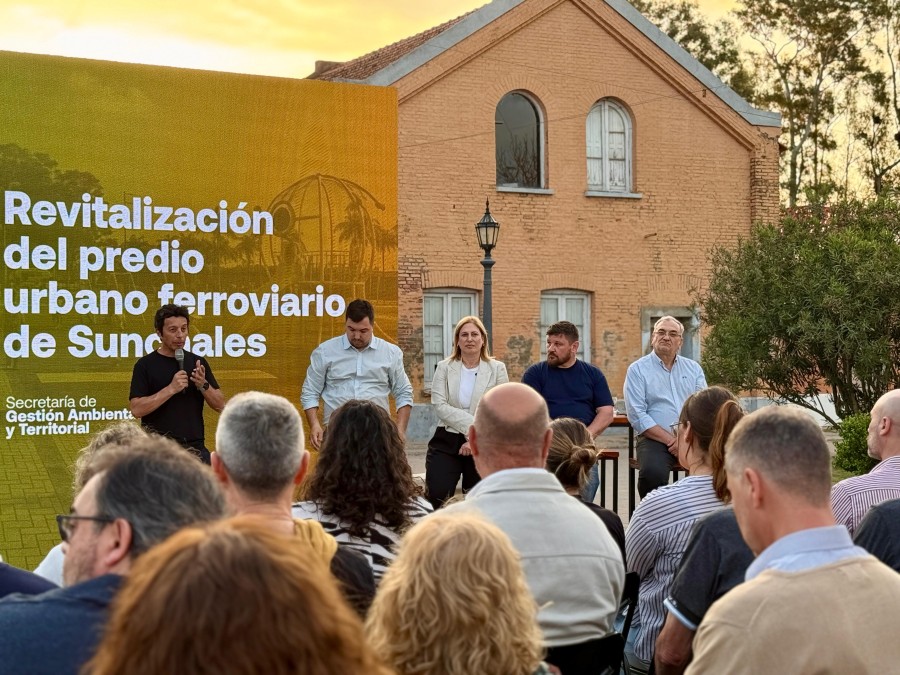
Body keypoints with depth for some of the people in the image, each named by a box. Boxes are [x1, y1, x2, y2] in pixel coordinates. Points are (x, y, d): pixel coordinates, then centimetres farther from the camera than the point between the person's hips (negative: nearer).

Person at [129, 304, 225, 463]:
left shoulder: (198, 362, 9)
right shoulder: (146, 365, -3)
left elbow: (220, 405, 8)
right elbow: (137, 409, -13)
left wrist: (203, 385, -10)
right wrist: (171, 389, -20)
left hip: (195, 447, 4)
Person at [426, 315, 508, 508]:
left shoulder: (497, 369, 4)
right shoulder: (444, 368, 5)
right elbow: (439, 405, -8)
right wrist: (471, 426, -18)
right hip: (447, 441, 0)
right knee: (437, 496, -13)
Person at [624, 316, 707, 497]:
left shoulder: (694, 368, 18)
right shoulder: (637, 370, 6)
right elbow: (637, 416, -4)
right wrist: (671, 440, -12)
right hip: (655, 438, -3)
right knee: (653, 473, -36)